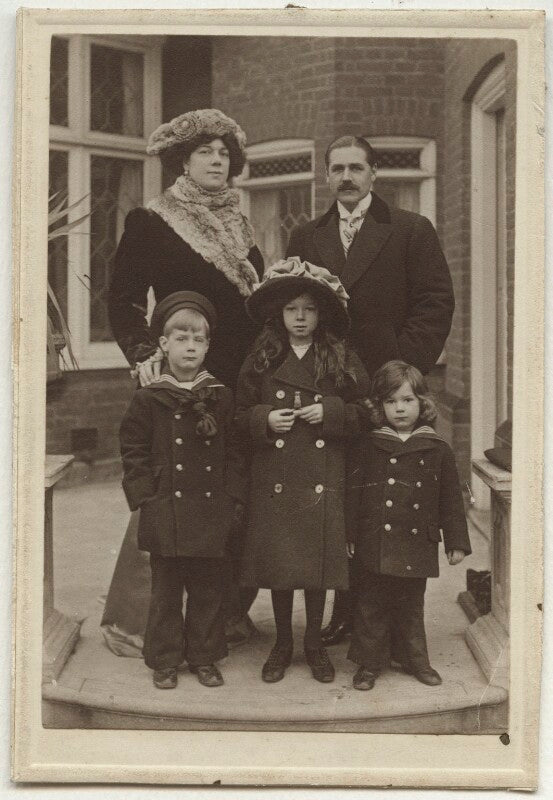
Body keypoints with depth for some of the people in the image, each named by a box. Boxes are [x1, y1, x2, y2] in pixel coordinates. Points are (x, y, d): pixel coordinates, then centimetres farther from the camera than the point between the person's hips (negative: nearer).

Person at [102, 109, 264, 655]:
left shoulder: (239, 227, 18)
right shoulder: (149, 223, 1)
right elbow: (123, 301, -3)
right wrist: (144, 352, -17)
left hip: (242, 380, 6)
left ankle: (229, 611, 16)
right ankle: (129, 621, 4)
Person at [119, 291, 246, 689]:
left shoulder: (221, 398, 5)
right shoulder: (149, 399, 0)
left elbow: (234, 452, 7)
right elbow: (133, 451, 2)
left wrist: (233, 498, 0)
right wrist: (145, 495, -5)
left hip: (211, 512, 2)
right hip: (166, 512, -1)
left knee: (208, 589, 9)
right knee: (166, 590, 7)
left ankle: (204, 656, 23)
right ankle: (165, 660, 19)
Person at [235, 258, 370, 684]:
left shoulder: (341, 359, 3)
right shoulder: (261, 360, 4)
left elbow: (363, 413, 4)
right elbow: (241, 415, 8)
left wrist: (330, 413, -12)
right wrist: (264, 419, -11)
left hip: (323, 477, 0)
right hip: (274, 477, 1)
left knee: (318, 557, 5)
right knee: (277, 559, 5)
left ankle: (315, 643, 22)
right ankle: (282, 644, 22)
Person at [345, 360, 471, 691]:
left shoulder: (437, 450, 1)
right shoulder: (368, 446, 0)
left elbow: (450, 499, 5)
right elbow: (353, 493, 2)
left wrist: (457, 541, 4)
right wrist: (350, 535, 0)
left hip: (417, 545, 1)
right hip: (374, 543, 0)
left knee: (411, 606, 13)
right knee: (371, 605, 7)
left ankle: (416, 660, 29)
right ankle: (370, 663, 20)